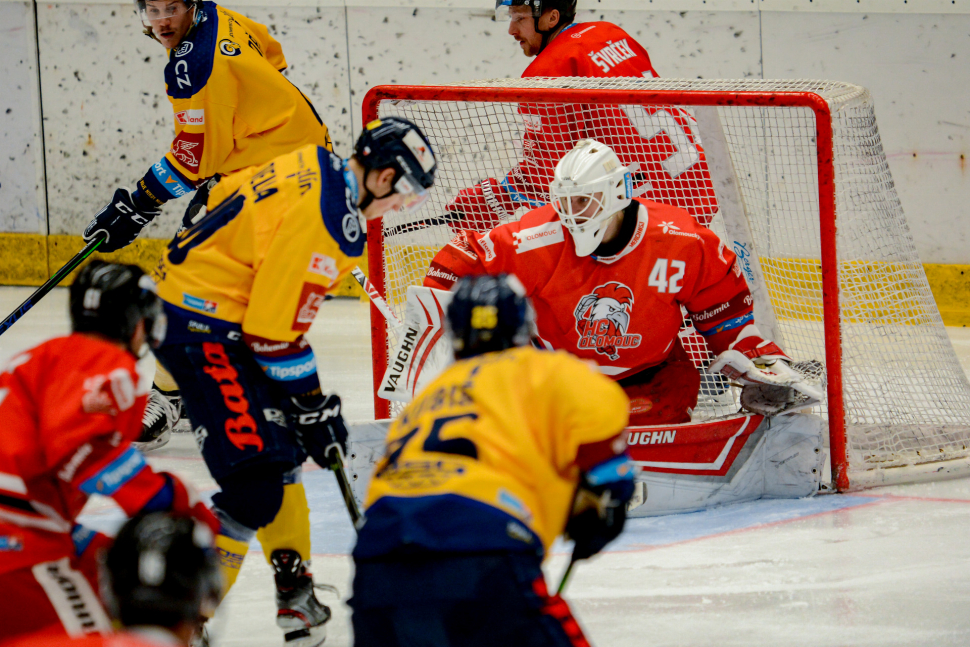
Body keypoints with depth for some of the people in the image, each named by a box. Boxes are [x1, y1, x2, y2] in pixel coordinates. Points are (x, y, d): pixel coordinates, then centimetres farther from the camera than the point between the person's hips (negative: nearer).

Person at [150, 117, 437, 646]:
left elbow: (226, 195, 20)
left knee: (282, 449, 20)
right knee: (257, 484, -16)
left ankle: (294, 595, 31)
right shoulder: (328, 223, -23)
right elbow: (274, 329, -22)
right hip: (201, 329, -11)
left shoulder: (314, 167, 5)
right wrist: (314, 406, -10)